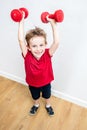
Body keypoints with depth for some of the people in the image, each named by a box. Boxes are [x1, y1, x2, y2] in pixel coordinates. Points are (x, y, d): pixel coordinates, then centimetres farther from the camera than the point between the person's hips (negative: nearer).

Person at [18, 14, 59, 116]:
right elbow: (21, 40, -41)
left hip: (46, 83, 0)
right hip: (32, 84, 0)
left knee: (47, 96, 31)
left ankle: (48, 105, 63)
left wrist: (53, 24, -45)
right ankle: (36, 105, 64)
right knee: (35, 97, 31)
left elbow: (56, 42, -44)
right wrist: (21, 21, -40)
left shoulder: (48, 54, -30)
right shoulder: (27, 56, -31)